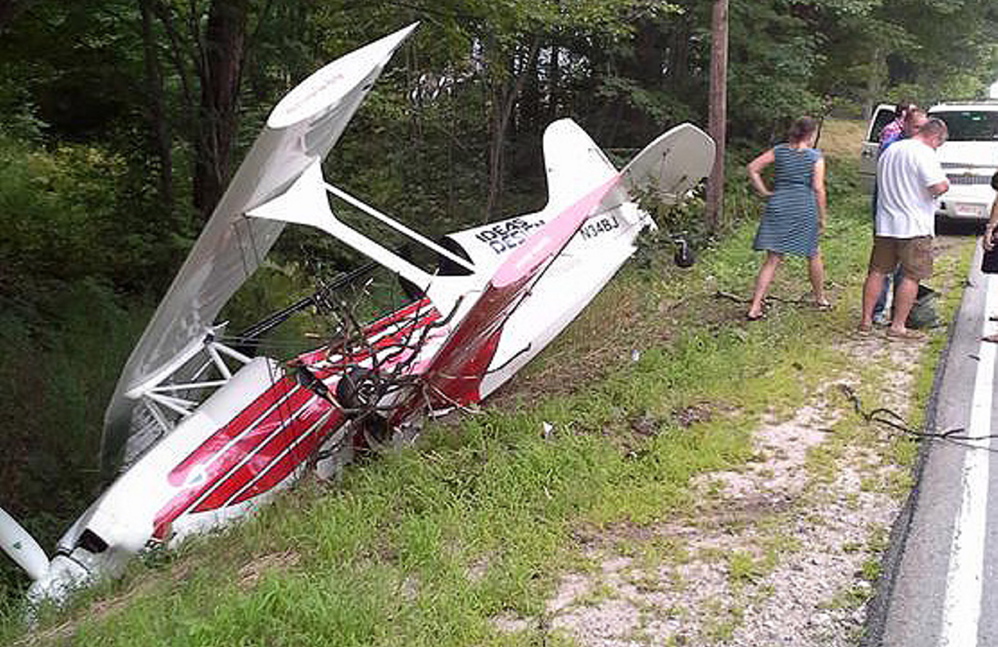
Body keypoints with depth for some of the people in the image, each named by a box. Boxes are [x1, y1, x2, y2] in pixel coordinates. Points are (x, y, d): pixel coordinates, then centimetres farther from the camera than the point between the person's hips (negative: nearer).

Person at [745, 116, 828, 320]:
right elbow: (818, 189, -7)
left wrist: (765, 192, 5)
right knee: (813, 255, 19)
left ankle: (755, 307, -8)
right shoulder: (815, 157, -3)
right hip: (804, 209, -2)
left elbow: (753, 168, 1)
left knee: (772, 260, 2)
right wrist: (822, 218, -1)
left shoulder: (779, 151, 6)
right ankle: (820, 299, 35)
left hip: (777, 206, 3)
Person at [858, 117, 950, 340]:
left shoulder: (889, 151, 13)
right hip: (914, 228, -7)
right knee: (911, 277, 0)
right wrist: (946, 183, 1)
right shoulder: (924, 153, -12)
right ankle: (897, 327, 0)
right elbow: (939, 187, -20)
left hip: (885, 224, 7)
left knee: (877, 272, 12)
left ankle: (866, 320, 15)